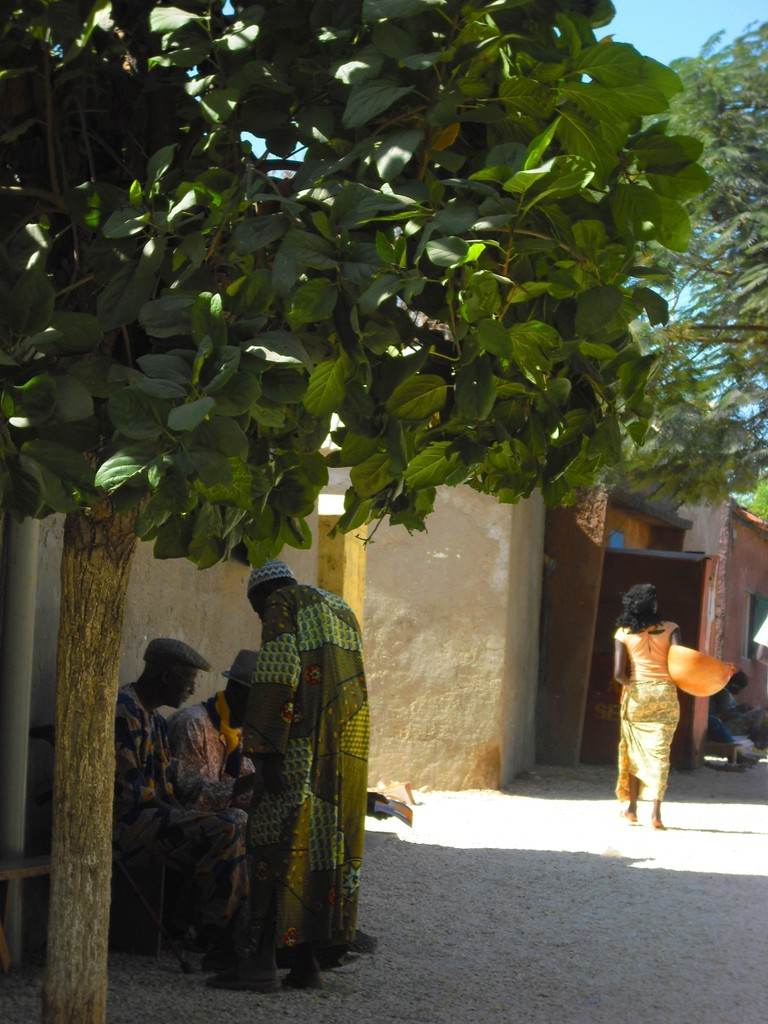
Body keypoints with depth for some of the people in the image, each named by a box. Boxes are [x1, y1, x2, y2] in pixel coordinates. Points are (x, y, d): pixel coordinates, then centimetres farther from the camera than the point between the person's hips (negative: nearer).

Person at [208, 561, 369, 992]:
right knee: (327, 843, 8)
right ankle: (307, 961, 8)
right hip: (347, 748, 8)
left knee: (278, 842, -9)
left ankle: (262, 959, -14)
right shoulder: (341, 609, 26)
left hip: (303, 742, -8)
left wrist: (267, 750, -17)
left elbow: (277, 673, -13)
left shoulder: (282, 604, 1)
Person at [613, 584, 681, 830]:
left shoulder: (623, 634, 0)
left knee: (634, 750, 15)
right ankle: (656, 811, -8)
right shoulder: (670, 629, -1)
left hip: (635, 696, 1)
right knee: (660, 752, 1)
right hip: (665, 693, -1)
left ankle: (632, 807, 21)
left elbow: (619, 673, -6)